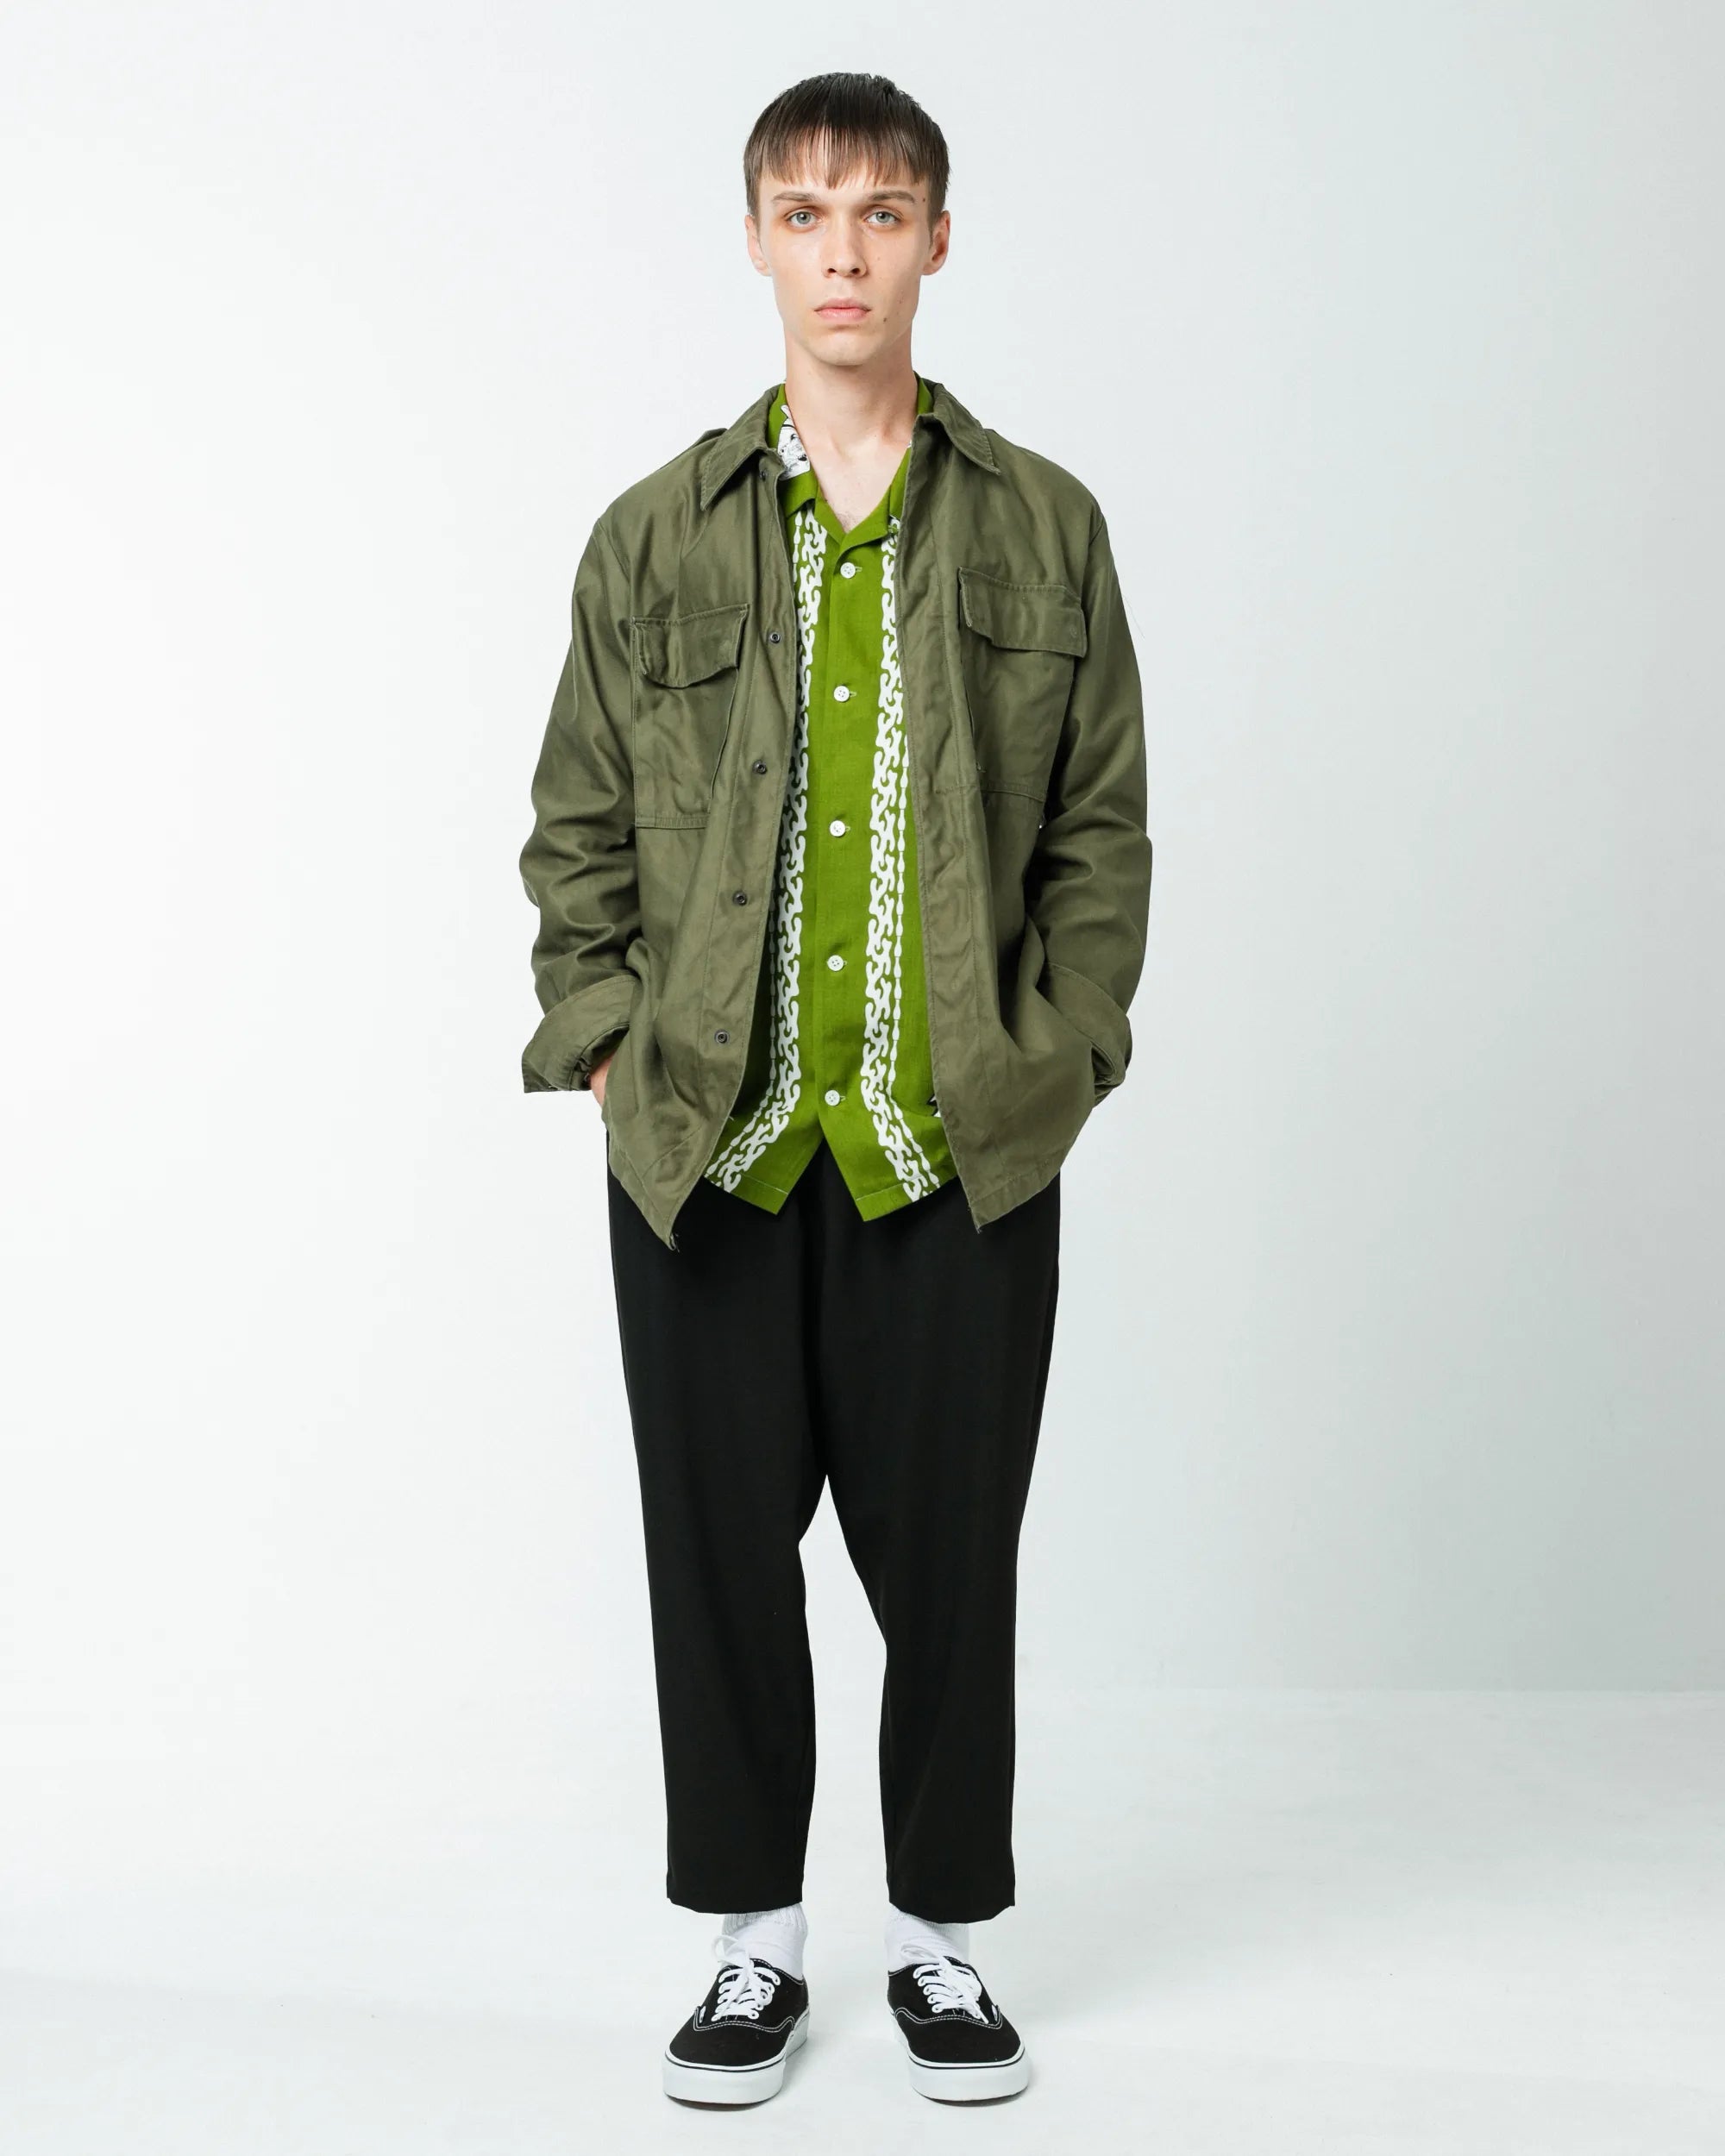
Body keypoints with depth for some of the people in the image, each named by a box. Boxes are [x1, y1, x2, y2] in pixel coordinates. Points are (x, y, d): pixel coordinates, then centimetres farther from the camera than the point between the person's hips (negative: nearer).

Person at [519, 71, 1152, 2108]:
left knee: (949, 1558, 7)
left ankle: (939, 1938, 26)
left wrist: (1060, 1058, -2)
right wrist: (607, 1043, -1)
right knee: (720, 1553, 8)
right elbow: (575, 830, 10)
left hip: (966, 1155, 0)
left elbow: (1102, 829, 7)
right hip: (708, 1153, 1)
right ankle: (754, 1944, 25)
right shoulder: (655, 536, 7)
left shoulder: (1046, 527, 6)